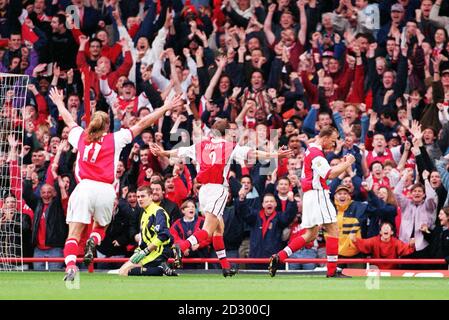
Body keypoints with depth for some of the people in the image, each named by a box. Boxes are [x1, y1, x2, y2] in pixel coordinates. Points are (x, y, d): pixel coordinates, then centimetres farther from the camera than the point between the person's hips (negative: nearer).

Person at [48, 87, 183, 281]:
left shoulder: (81, 137, 15)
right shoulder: (115, 139, 10)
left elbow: (69, 121, 35)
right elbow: (142, 124, 15)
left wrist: (59, 103, 55)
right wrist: (166, 108, 22)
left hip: (84, 187, 0)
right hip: (105, 191, 0)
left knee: (73, 235, -4)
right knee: (100, 227, 24)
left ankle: (70, 267, -29)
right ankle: (93, 241, -10)